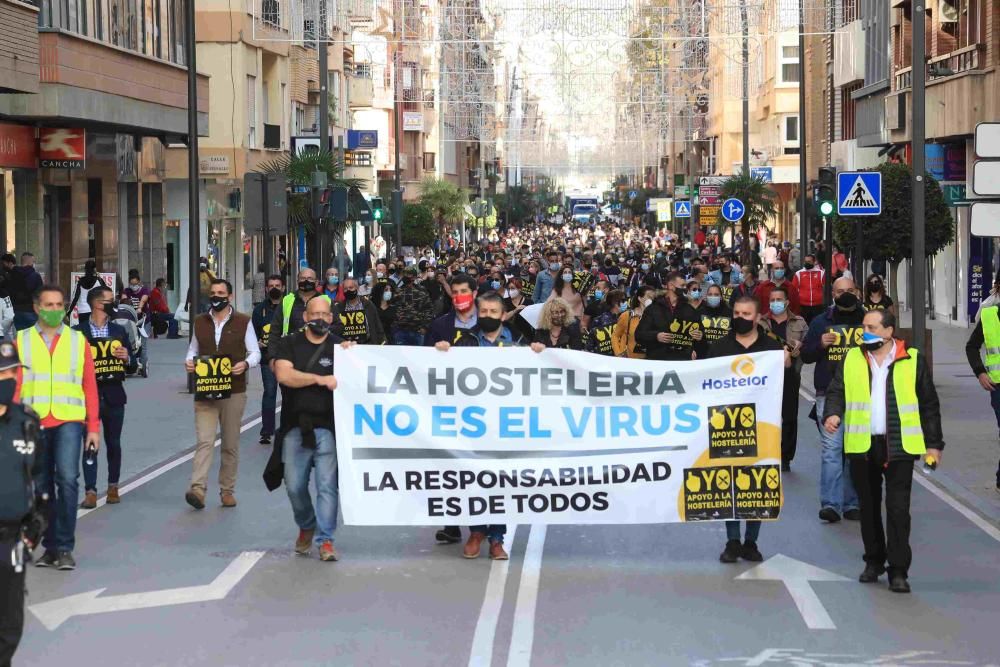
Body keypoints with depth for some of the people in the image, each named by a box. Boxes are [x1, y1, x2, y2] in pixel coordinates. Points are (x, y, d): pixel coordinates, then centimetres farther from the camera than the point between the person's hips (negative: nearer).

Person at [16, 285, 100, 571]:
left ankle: (65, 548, -10)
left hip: (69, 421, -1)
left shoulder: (78, 341, 9)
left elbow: (90, 386, 8)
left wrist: (94, 427, 3)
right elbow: (14, 385, 4)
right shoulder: (22, 341, 7)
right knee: (41, 487, 7)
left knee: (67, 478, -16)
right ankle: (50, 547, 18)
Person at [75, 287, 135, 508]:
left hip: (114, 396, 3)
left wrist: (127, 358, -8)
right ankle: (90, 492, -5)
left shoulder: (119, 331, 11)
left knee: (114, 444, 9)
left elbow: (132, 367, 12)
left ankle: (113, 487, 22)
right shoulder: (79, 332, -1)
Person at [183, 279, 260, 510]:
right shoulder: (200, 322, 10)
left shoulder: (243, 322, 2)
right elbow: (193, 350, 19)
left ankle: (227, 490, 16)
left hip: (234, 390, -1)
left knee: (231, 443, 7)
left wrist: (245, 364, -17)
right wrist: (189, 361, -3)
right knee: (204, 440, -11)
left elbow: (255, 352, 4)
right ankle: (198, 489, -20)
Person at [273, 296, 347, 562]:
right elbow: (284, 375, -9)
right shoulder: (289, 344, 7)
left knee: (327, 485, -7)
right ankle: (306, 527, 31)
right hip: (295, 426, 1)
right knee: (295, 486, 6)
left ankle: (325, 540, -2)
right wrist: (320, 379, -11)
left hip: (327, 426, -1)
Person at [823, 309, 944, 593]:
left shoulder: (913, 360, 1)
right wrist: (832, 414, -17)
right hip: (862, 445, 3)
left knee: (898, 508, -6)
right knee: (869, 506, 12)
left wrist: (933, 443, 2)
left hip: (899, 445, -3)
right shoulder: (851, 360, 7)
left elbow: (929, 404, 4)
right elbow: (836, 391, 5)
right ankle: (874, 561, 26)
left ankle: (898, 571, -2)